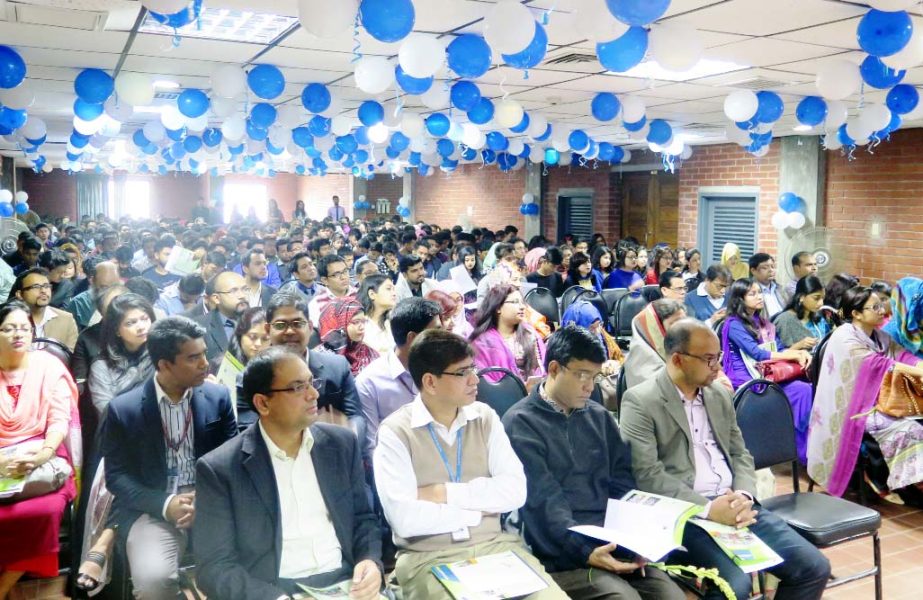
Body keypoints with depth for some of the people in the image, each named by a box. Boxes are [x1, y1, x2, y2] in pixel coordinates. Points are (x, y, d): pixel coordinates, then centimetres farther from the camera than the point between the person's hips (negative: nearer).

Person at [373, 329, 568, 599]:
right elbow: (404, 520, -17)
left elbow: (515, 491, -3)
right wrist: (480, 507, -6)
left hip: (495, 545, 4)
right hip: (429, 558, -3)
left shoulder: (485, 417, 6)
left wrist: (445, 494, -11)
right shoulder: (395, 432, -7)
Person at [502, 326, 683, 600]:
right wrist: (585, 551, -22)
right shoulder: (520, 423, -4)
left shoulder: (600, 416, 14)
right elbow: (543, 502, -12)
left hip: (614, 544, 5)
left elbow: (622, 485, 9)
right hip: (563, 555, -5)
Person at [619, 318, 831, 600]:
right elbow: (646, 475, -15)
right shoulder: (640, 402, -7)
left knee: (814, 567, -4)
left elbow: (740, 454, 16)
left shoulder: (721, 395, 15)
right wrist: (707, 508, -20)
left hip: (733, 505, 7)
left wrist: (744, 496, -5)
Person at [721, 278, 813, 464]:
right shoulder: (734, 325, -5)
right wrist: (794, 355, -15)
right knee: (801, 391, -25)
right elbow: (758, 354, -15)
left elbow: (779, 349, 14)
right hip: (747, 379, -6)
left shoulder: (763, 322, 19)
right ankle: (804, 453, -16)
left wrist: (801, 352, -7)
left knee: (806, 390, -21)